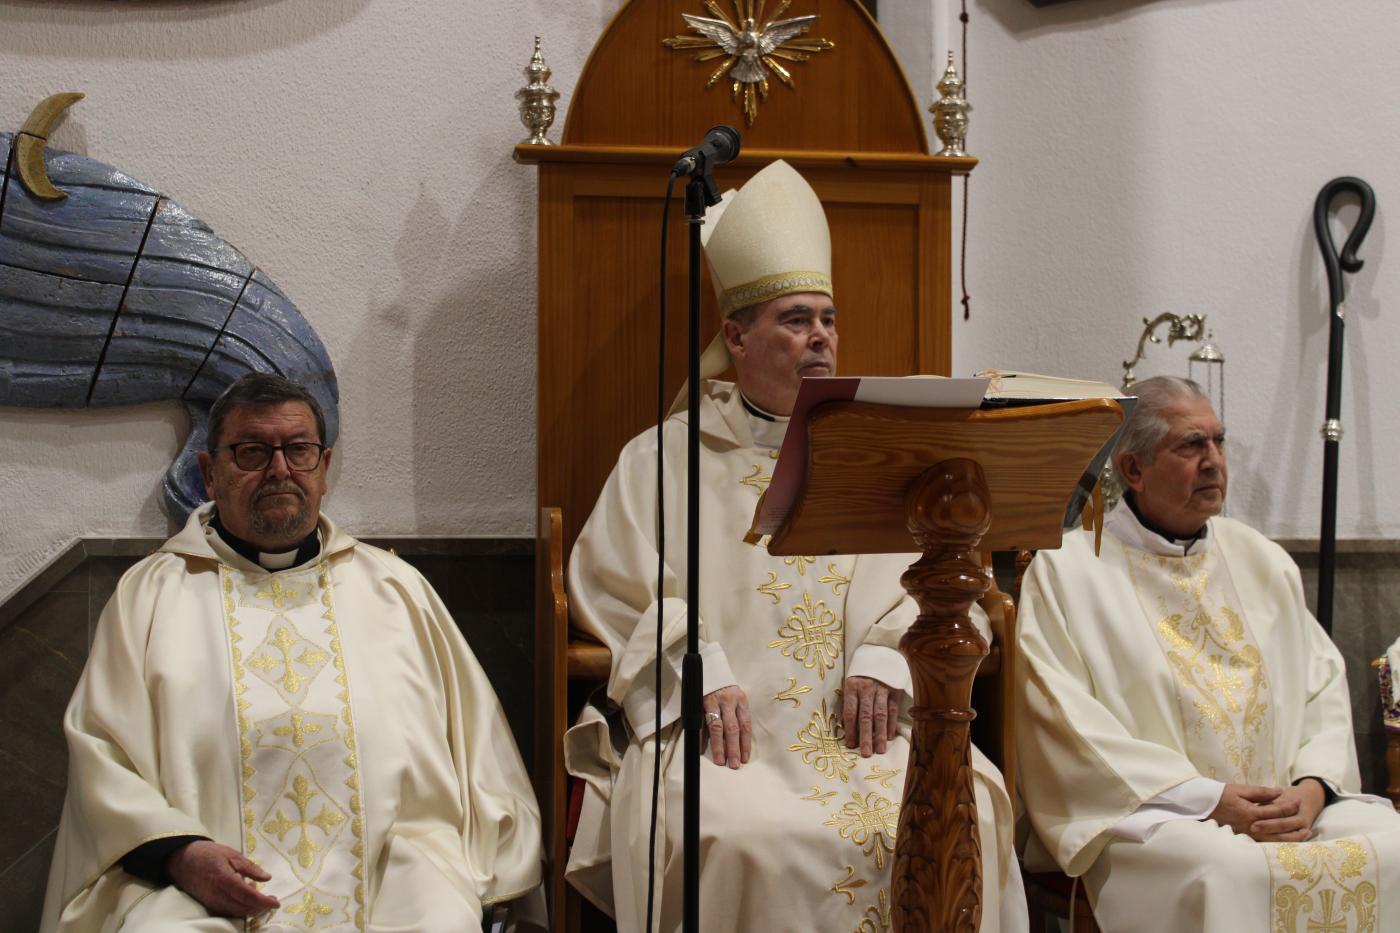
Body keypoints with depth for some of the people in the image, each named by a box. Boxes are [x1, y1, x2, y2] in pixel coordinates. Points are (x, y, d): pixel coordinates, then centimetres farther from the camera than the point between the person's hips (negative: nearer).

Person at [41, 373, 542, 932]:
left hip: (394, 872, 1)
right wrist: (177, 850, -10)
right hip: (205, 885, -1)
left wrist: (494, 879, 3)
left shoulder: (395, 587, 21)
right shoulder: (149, 593, 16)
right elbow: (100, 751, 7)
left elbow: (476, 740, 18)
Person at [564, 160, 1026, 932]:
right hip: (721, 724, -2)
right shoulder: (663, 458, 12)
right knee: (743, 840, -33)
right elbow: (612, 581, 1)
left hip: (865, 721, 3)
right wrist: (701, 675, -14)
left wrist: (884, 663, -11)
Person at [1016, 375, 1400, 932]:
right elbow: (1066, 720, -9)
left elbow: (1324, 683, 14)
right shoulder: (1065, 571, 0)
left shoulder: (1263, 561, 17)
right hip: (1149, 814, -5)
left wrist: (1313, 786, -7)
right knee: (1229, 872, -35)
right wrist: (1207, 799, -14)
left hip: (1286, 806, 5)